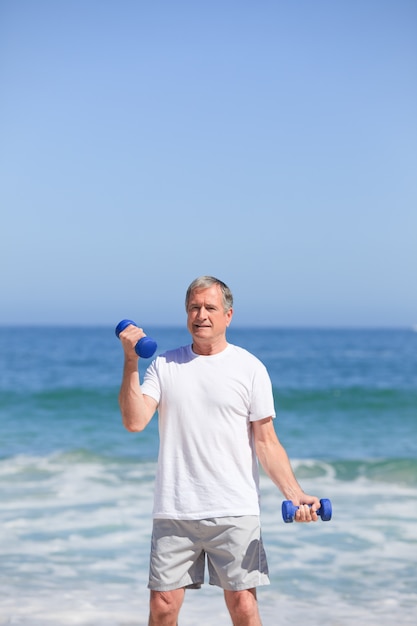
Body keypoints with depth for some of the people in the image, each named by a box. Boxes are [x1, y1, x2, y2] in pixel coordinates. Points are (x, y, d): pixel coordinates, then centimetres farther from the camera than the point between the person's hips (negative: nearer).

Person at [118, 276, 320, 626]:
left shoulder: (250, 368, 3)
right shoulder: (165, 365, 8)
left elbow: (267, 442, 1)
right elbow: (134, 422, -5)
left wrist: (294, 493, -11)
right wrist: (130, 362, -10)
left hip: (234, 513, -2)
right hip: (173, 513, 2)